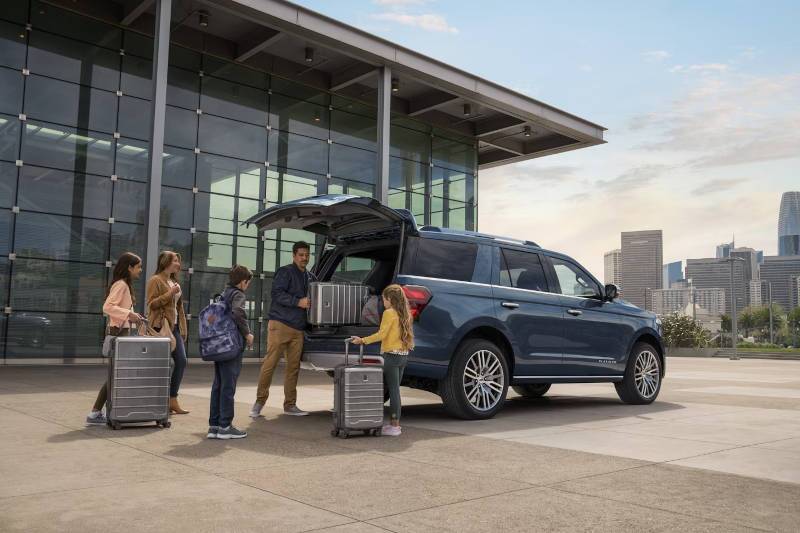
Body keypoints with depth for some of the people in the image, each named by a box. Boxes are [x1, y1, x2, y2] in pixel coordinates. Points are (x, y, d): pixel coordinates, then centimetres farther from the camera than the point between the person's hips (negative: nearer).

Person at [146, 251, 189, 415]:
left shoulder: (174, 282, 20)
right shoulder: (155, 280, -3)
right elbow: (152, 304, -11)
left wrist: (183, 328, 16)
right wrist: (169, 294, -18)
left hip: (175, 327, 8)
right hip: (161, 326, -8)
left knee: (181, 361, 0)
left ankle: (173, 400, 7)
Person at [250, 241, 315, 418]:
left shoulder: (310, 277, 19)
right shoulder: (285, 272, -2)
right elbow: (277, 293, -13)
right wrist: (298, 302, -19)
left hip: (298, 329, 6)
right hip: (280, 325, -6)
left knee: (293, 367, 7)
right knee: (270, 364, -6)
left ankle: (290, 405, 14)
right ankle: (259, 402, 4)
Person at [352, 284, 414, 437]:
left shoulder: (389, 313, -10)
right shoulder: (405, 314, 13)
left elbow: (381, 334, -15)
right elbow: (406, 335, 13)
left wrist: (362, 340, -11)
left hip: (392, 355, -7)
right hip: (403, 355, 7)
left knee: (393, 390, -2)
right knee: (395, 390, 13)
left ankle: (394, 426, 1)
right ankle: (394, 423, 16)